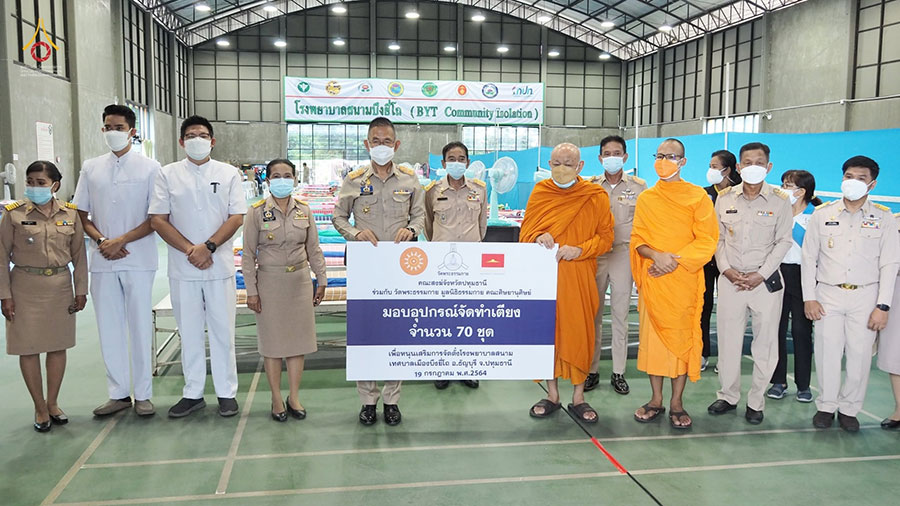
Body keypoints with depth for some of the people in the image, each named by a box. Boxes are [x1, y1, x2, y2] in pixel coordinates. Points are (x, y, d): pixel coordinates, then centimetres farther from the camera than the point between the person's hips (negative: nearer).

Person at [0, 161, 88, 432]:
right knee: (28, 348, 3)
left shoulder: (70, 213, 1)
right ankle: (40, 408, 18)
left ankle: (53, 403, 26)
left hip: (60, 286, 2)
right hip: (26, 287, -2)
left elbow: (78, 254, 6)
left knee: (58, 345, 10)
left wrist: (81, 290, 4)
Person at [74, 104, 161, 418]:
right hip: (102, 262, 3)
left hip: (138, 260, -3)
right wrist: (102, 241, -7)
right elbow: (81, 215, 11)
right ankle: (118, 394, 18)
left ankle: (143, 395, 13)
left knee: (140, 327, 3)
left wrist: (121, 241, -13)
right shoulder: (91, 168, 10)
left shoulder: (149, 168, 1)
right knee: (109, 328, 7)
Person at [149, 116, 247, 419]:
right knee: (189, 332, 9)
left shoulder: (228, 174, 5)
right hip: (182, 268, 1)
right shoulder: (168, 174, 5)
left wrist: (209, 247, -15)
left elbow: (237, 217, -2)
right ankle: (193, 394, 21)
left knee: (222, 331, 4)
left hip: (220, 266, -1)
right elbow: (157, 220, 0)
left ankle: (226, 393, 16)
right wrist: (190, 250, -11)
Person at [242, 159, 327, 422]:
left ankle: (294, 398, 20)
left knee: (298, 339, 7)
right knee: (273, 341, 5)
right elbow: (248, 255, -4)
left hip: (299, 281, 3)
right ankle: (277, 400, 17)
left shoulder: (304, 210, 3)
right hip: (270, 282, -3)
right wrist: (251, 290, -7)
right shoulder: (257, 212, -5)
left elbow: (313, 249, 9)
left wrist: (321, 280, 6)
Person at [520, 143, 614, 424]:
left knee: (580, 332, 1)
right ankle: (552, 395, 18)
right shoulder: (539, 193, 7)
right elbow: (525, 232, 9)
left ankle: (578, 398, 15)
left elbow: (605, 237, 2)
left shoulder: (595, 197, 1)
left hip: (580, 276, -1)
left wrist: (579, 250, -15)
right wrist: (539, 239, -13)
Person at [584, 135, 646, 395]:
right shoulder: (590, 186, 6)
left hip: (624, 254, 0)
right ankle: (592, 370, 13)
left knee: (621, 314, 4)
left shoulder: (638, 186, 5)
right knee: (593, 314, 3)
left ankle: (618, 372, 14)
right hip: (594, 254, 1)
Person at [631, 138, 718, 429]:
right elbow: (637, 239, 6)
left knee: (683, 337, 0)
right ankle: (656, 399, 16)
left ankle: (676, 402, 11)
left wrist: (676, 261, -14)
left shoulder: (698, 196, 3)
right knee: (652, 335, 4)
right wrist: (656, 255, -14)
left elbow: (706, 240, -2)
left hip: (684, 279, -2)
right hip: (653, 280, 2)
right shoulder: (646, 198, 11)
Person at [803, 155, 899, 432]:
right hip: (828, 294, 0)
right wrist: (809, 298, -1)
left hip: (865, 296, 0)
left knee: (860, 355, 1)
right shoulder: (822, 215, 4)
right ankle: (826, 406, 17)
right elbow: (809, 258, 5)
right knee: (827, 352, 1)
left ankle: (849, 409, 18)